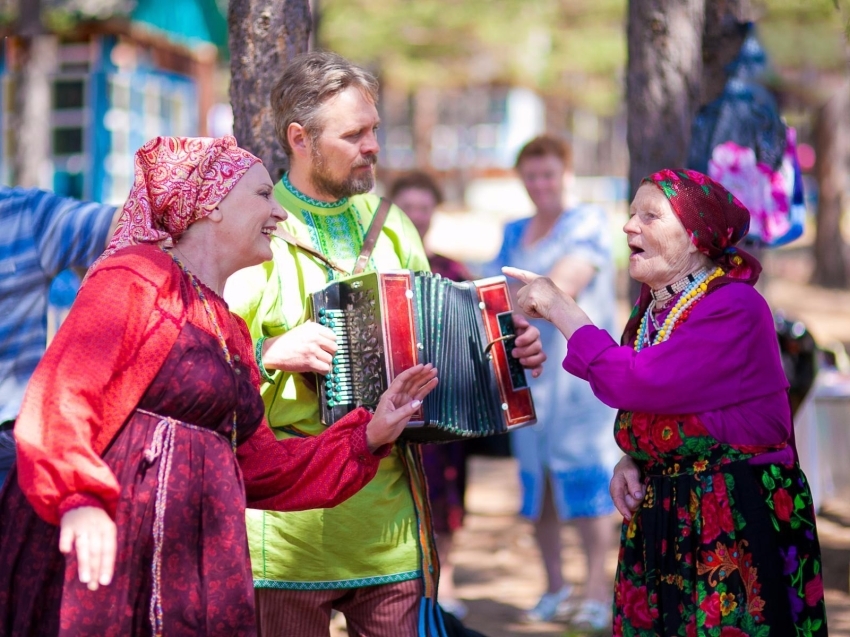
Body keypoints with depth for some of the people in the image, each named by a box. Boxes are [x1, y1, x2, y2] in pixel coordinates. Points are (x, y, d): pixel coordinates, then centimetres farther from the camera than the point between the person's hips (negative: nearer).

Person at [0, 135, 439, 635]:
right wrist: (78, 499, -31)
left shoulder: (230, 331, 21)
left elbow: (259, 464, 20)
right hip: (103, 547, -8)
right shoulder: (137, 277, -5)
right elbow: (62, 393, -17)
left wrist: (368, 436, 15)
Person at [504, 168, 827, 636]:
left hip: (737, 519, -8)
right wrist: (630, 462, -1)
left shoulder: (734, 310, -16)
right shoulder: (652, 306, 9)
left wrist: (560, 309, -16)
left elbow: (635, 384, -26)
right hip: (660, 513, 8)